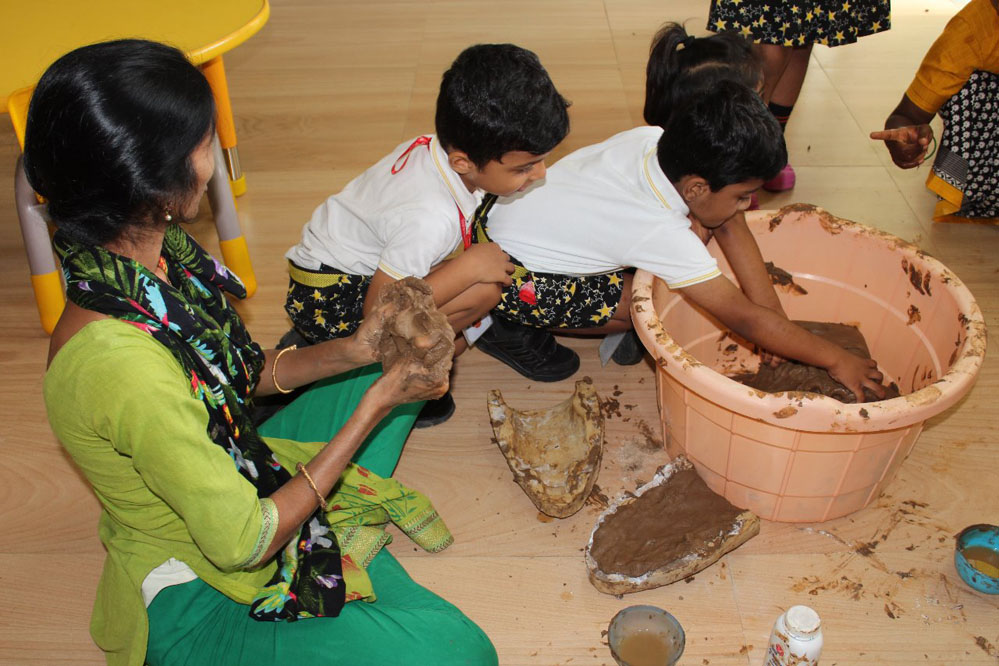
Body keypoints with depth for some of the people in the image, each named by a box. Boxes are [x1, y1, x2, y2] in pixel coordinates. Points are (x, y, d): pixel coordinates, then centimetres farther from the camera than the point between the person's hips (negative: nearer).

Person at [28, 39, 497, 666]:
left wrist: (354, 351, -11)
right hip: (194, 599, -8)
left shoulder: (156, 254, -11)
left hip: (237, 475, 8)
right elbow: (241, 542, -27)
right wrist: (375, 405, -22)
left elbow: (245, 372, 5)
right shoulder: (120, 362, -37)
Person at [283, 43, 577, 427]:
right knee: (481, 291, -23)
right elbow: (377, 309, -28)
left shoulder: (440, 146, -11)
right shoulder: (431, 219, -35)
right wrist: (469, 266, -26)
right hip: (327, 301, -8)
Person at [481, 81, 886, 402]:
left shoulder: (653, 139, -15)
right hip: (510, 273, -7)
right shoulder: (662, 235, -33)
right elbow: (746, 319, -26)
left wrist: (779, 324, -5)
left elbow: (729, 228, -6)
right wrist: (835, 360, -17)